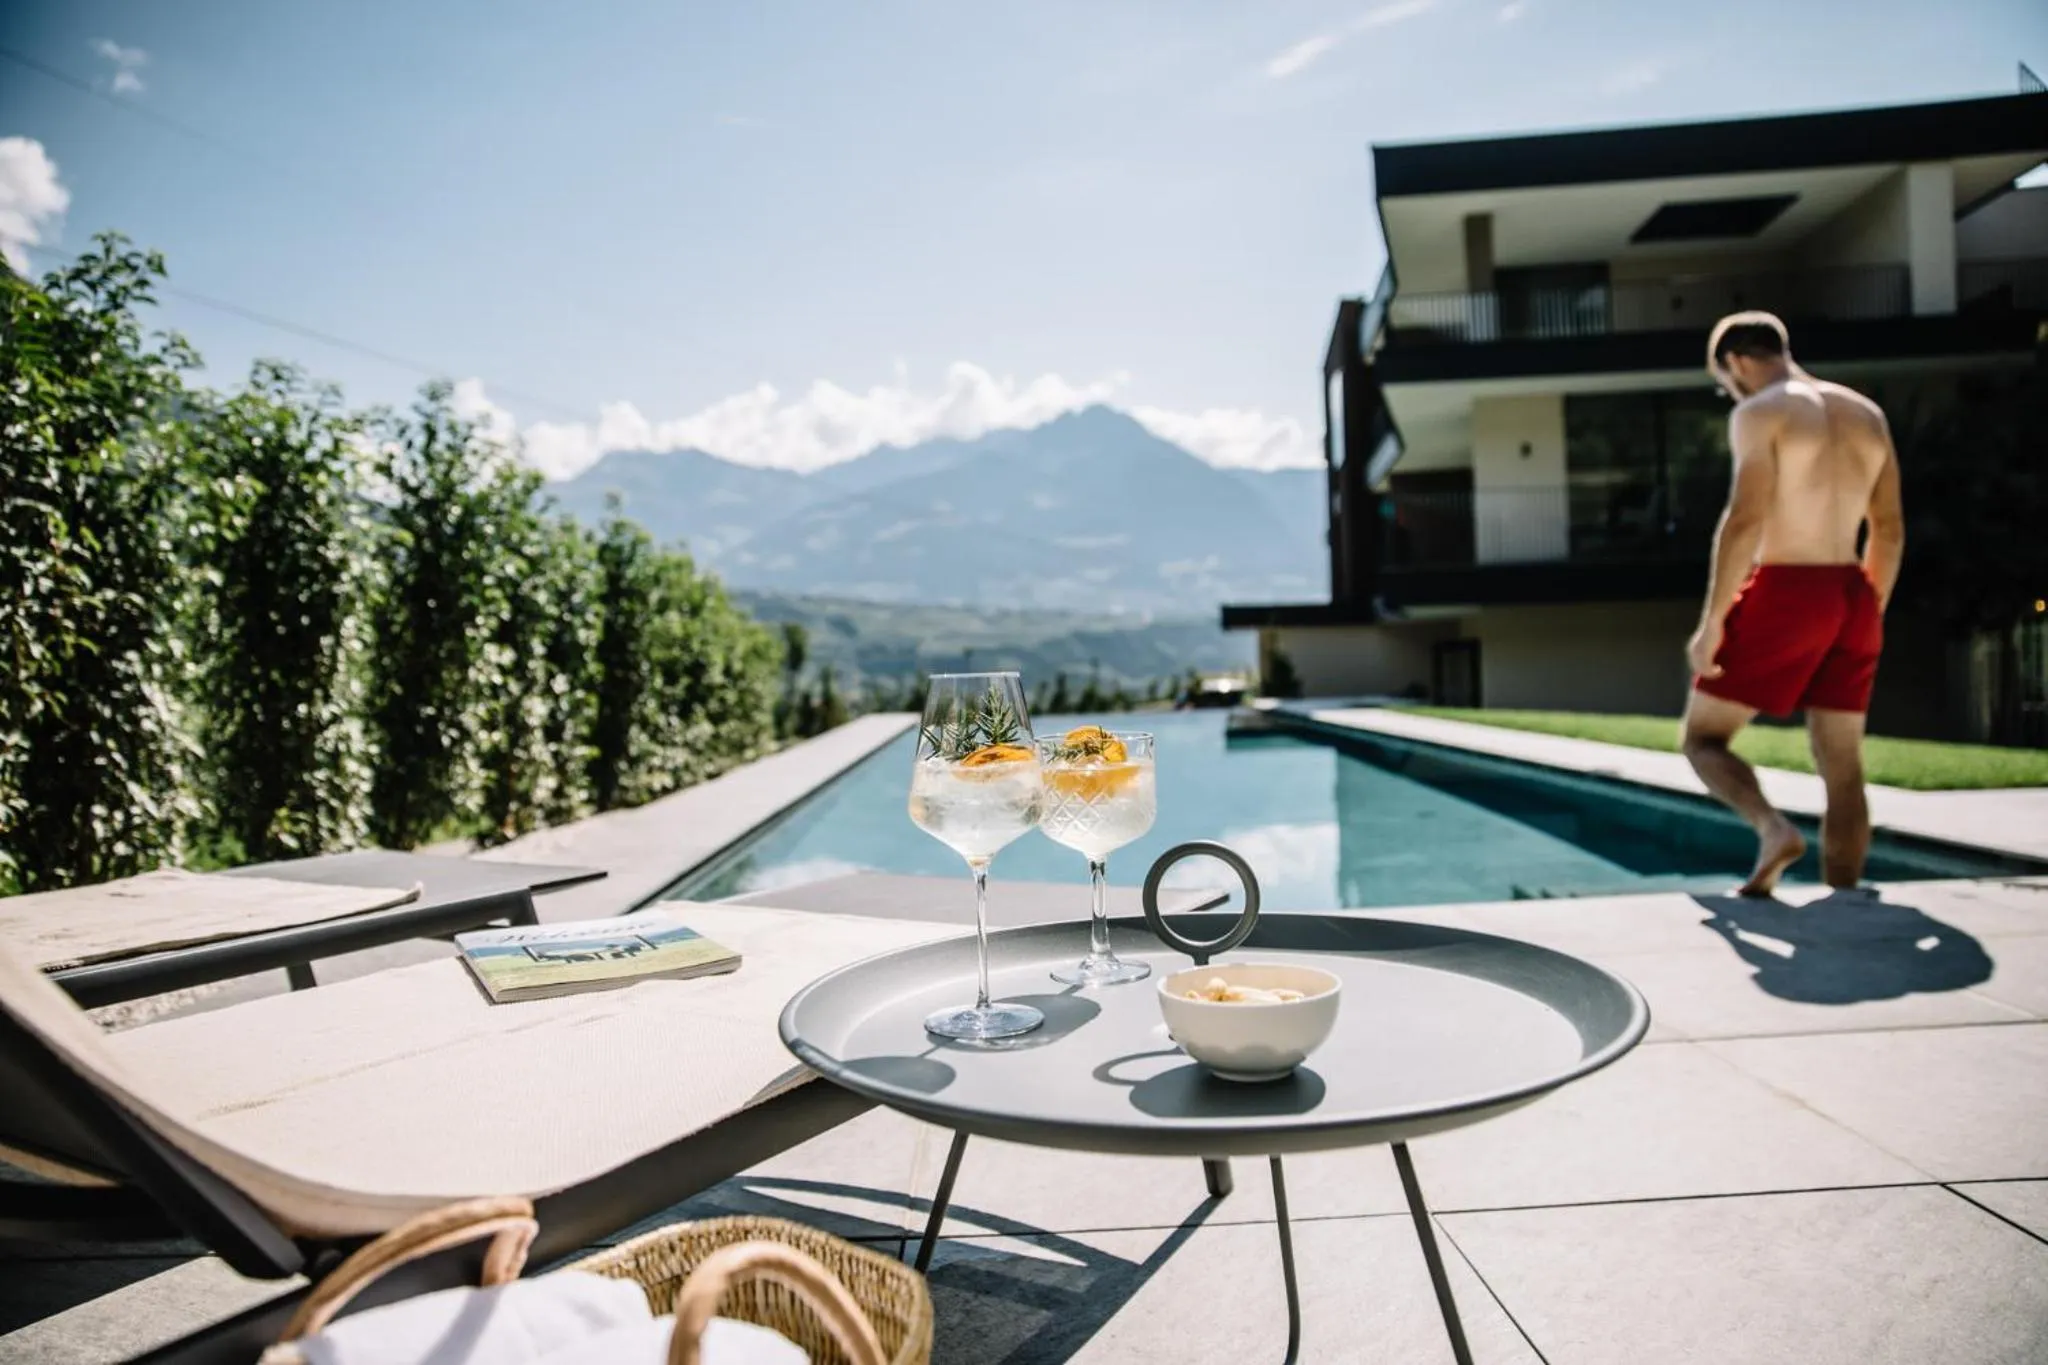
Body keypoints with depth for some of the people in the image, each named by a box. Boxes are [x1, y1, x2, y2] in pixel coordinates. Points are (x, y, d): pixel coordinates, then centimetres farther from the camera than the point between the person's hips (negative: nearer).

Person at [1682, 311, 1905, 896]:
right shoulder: (1867, 413, 15)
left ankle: (1775, 829, -21)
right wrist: (1870, 615, 22)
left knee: (1704, 738, 4)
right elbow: (1889, 529, 15)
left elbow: (1745, 521, -16)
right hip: (1852, 596, 7)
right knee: (1842, 770, 9)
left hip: (1785, 591, -7)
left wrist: (1711, 621, -14)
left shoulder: (1759, 414, -6)